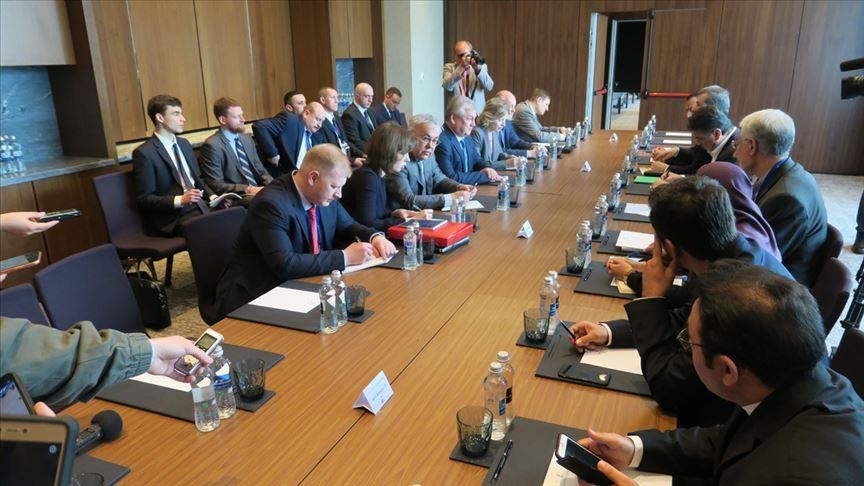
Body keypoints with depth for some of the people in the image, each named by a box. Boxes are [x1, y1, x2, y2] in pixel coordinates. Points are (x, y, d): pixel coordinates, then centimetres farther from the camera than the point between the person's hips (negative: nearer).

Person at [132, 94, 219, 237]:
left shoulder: (184, 144, 15)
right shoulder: (144, 153, -7)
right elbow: (144, 199, -10)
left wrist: (212, 196, 3)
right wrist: (180, 200, -22)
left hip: (199, 205, 7)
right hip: (172, 217, -7)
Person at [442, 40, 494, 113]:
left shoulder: (481, 66, 9)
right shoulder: (449, 67, 6)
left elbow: (489, 87, -7)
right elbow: (447, 87, -13)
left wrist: (478, 69, -20)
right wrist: (461, 67, -19)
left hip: (478, 113, 1)